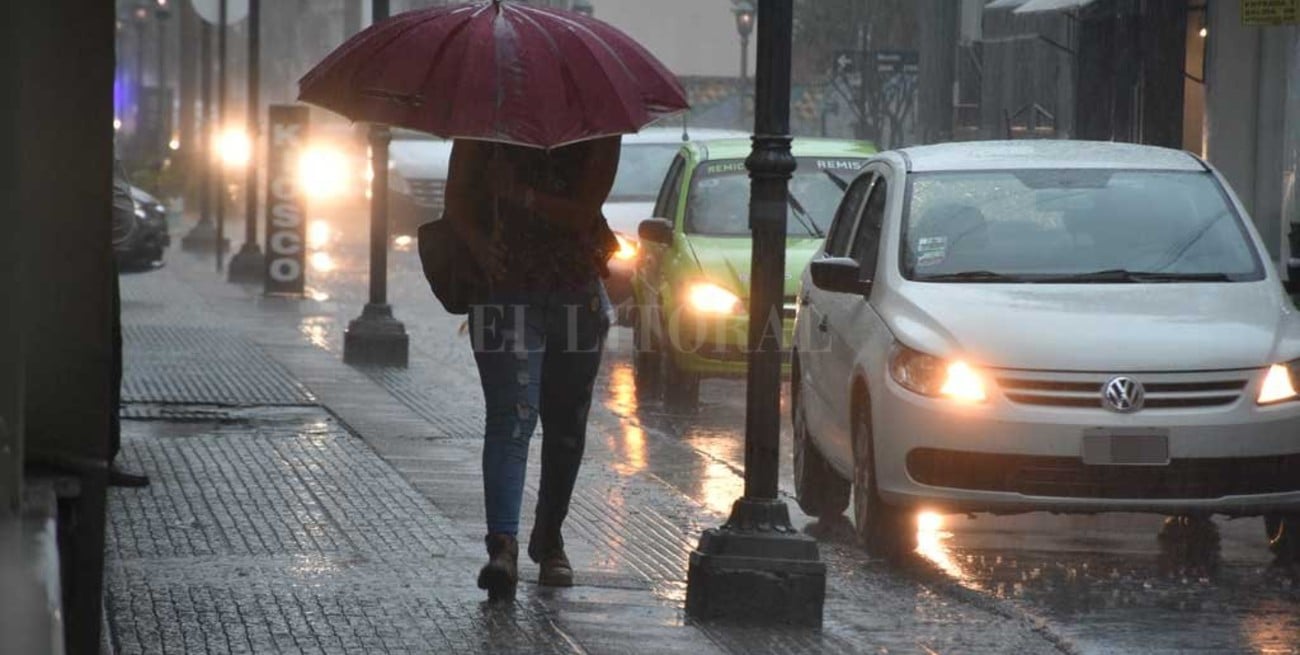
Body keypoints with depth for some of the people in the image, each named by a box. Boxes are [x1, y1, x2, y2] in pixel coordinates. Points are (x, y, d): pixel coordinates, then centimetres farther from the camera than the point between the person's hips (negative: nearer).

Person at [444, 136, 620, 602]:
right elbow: (457, 195, 2)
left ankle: (549, 539, 30)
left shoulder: (598, 129, -4)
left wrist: (519, 194, -21)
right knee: (511, 418, -17)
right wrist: (478, 244, -16)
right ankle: (503, 545, -27)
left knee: (566, 425, 12)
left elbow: (582, 212, -11)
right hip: (505, 286, -2)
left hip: (577, 291, 2)